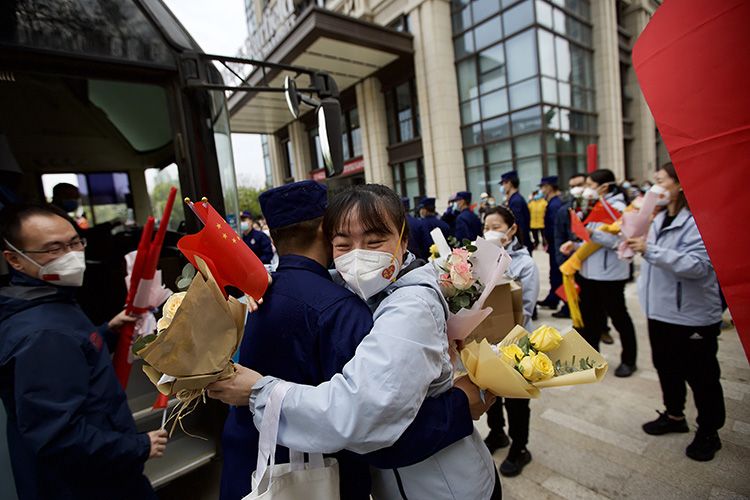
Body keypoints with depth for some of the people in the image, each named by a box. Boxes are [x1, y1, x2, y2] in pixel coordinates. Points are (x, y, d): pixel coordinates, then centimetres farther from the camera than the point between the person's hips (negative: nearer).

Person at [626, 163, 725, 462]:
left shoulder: (698, 221, -19)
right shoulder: (660, 219, 9)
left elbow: (698, 265, -29)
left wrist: (650, 250, -32)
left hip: (692, 315, -8)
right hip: (660, 311, 8)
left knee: (700, 376, 10)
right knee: (666, 367, 21)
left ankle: (708, 433, 30)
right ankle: (674, 416, 41)